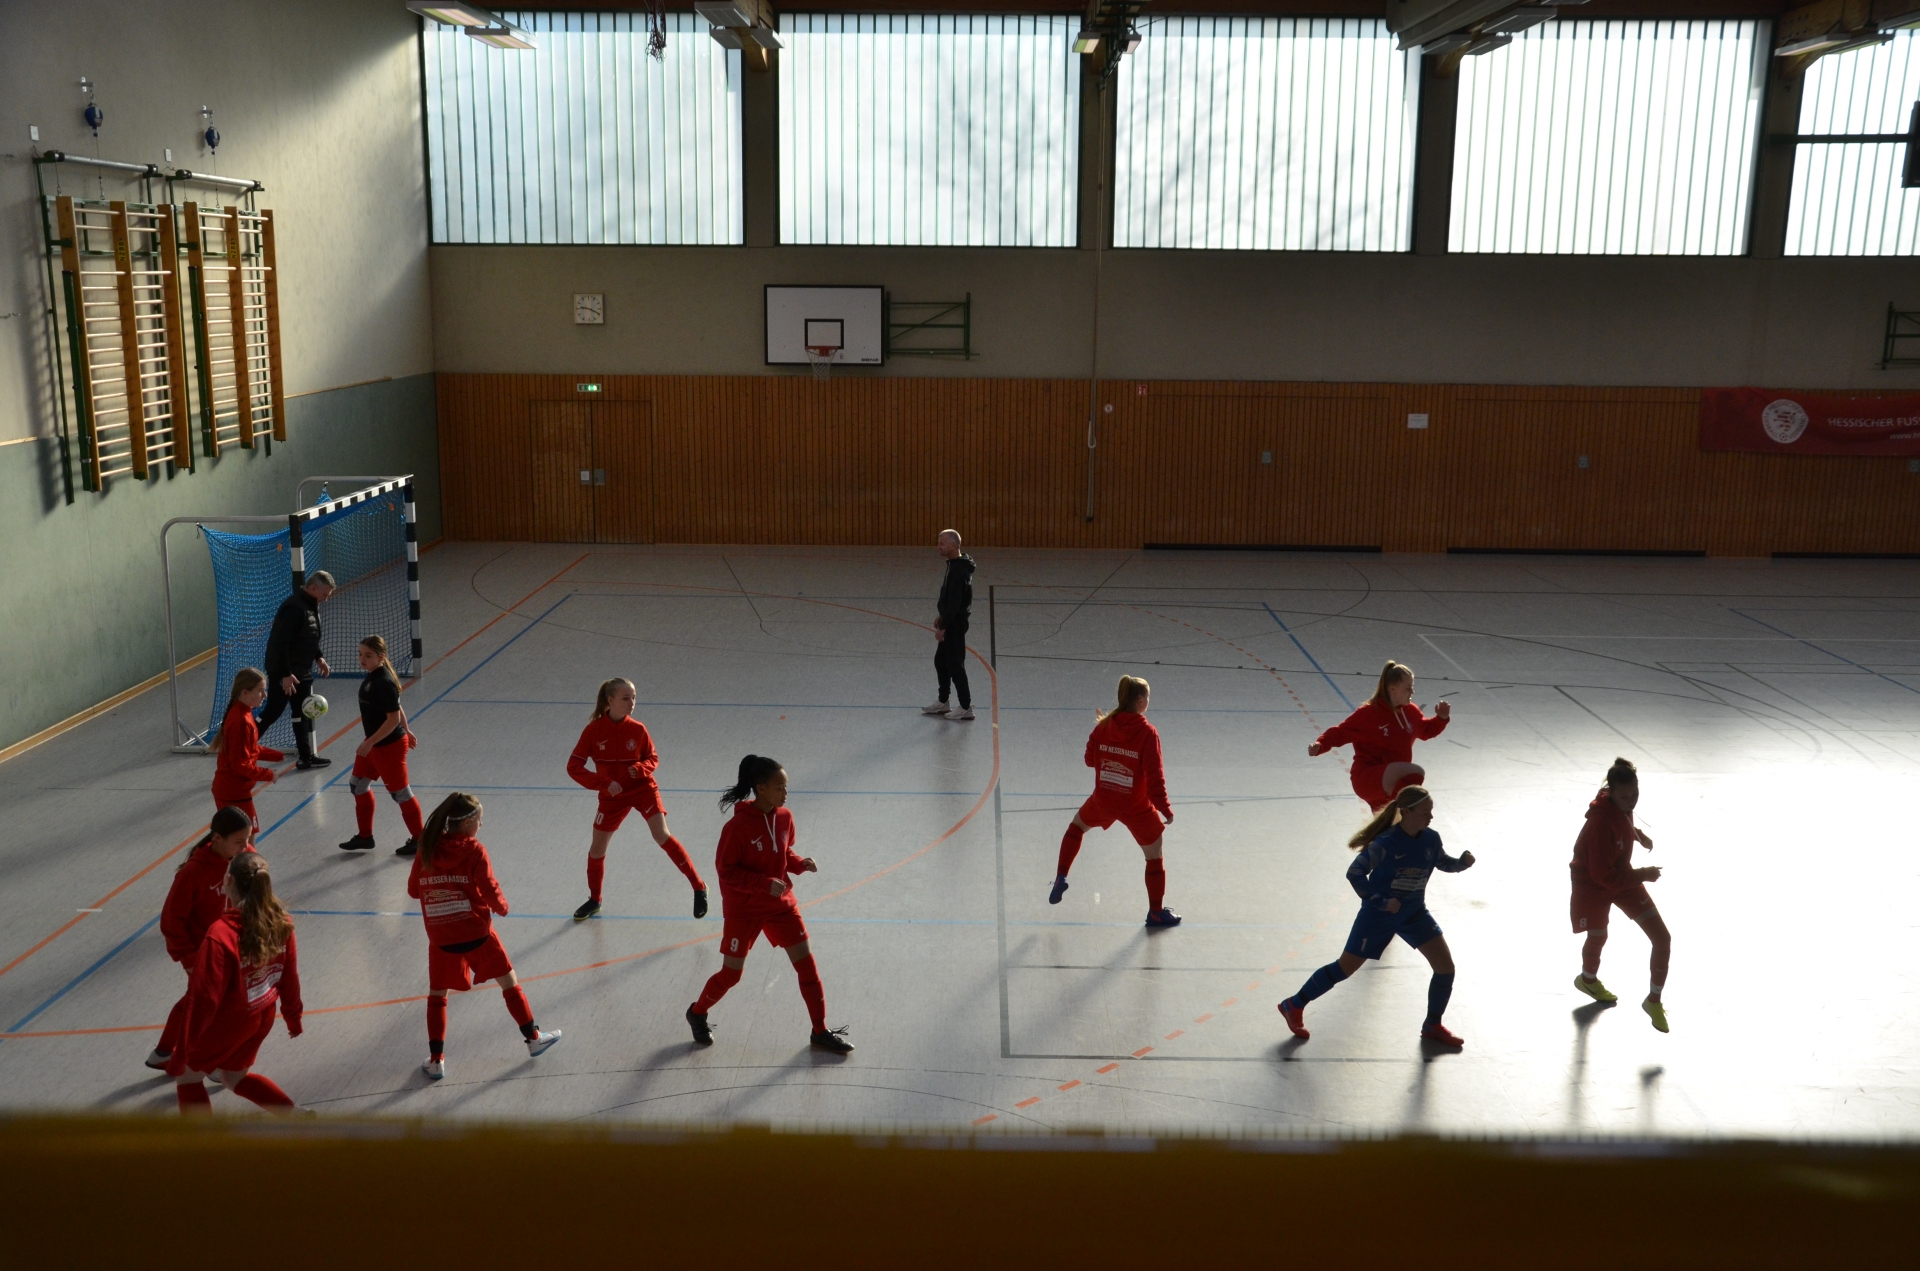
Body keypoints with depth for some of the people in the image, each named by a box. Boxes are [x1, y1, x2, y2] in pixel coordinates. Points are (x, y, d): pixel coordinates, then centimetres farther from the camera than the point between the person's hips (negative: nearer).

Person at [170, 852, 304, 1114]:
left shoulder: (221, 935, -31)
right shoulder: (280, 921, -11)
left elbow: (205, 996, -25)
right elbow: (289, 977, 1)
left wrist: (184, 1047, -15)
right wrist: (293, 1016, 16)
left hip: (227, 1022, -6)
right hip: (263, 1017, 6)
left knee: (188, 1076, 20)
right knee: (235, 1077, 30)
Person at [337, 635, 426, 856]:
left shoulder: (384, 683, -26)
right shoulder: (371, 677, 2)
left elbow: (393, 718, -26)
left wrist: (370, 742, -25)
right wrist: (406, 731, 23)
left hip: (389, 746, -10)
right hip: (373, 745, 10)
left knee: (400, 792, 3)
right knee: (358, 785, 17)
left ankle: (418, 839, 18)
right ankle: (364, 836, 32)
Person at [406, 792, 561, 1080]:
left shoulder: (426, 850, 0)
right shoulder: (473, 850, -12)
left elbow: (413, 889, 9)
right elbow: (490, 890, -15)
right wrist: (502, 907, 4)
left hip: (440, 938, 3)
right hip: (476, 933, -3)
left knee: (437, 995, 18)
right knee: (510, 983, 14)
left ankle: (436, 1060, 14)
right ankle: (534, 1038, 23)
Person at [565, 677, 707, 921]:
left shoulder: (637, 729, -12)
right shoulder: (593, 730, -15)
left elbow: (653, 759, 1)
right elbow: (574, 767, -14)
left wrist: (640, 769, -22)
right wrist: (604, 782, -24)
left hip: (643, 788, -1)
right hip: (613, 795, 1)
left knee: (662, 836, -16)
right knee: (597, 847, 9)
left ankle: (698, 887, -7)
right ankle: (594, 899, 32)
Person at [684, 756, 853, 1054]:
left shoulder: (784, 817, -4)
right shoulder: (739, 825, -23)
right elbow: (725, 869, -19)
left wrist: (800, 864, -10)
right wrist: (765, 884, -26)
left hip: (781, 904, 5)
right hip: (744, 909, -5)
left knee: (807, 965, 2)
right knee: (731, 973, 8)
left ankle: (820, 1033, 14)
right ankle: (697, 1013, 37)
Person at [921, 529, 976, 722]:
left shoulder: (958, 570, -25)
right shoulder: (955, 565, 8)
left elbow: (954, 601, -26)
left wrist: (943, 627, -22)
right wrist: (942, 617, 21)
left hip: (955, 624, -11)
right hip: (951, 622, 11)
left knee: (955, 665, -2)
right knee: (941, 661, 19)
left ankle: (966, 709, 7)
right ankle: (943, 703, 31)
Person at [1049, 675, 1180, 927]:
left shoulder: (1104, 726, -7)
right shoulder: (1147, 733, -19)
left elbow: (1090, 760, 6)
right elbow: (1155, 776, -20)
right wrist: (1165, 809, -11)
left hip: (1103, 802, 4)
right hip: (1137, 808, -3)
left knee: (1077, 825, 33)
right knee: (1155, 858, 15)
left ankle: (1061, 878, 28)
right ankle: (1156, 913, 24)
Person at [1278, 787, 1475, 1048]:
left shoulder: (1431, 839, -9)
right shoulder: (1385, 843, -26)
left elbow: (1443, 863, 11)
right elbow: (1354, 873, -22)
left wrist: (1463, 862, -10)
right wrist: (1380, 902, -26)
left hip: (1414, 913, 6)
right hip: (1378, 915, -6)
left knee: (1445, 966, -2)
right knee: (1345, 967, 3)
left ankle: (1433, 1027, 20)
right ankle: (1294, 1006, 20)